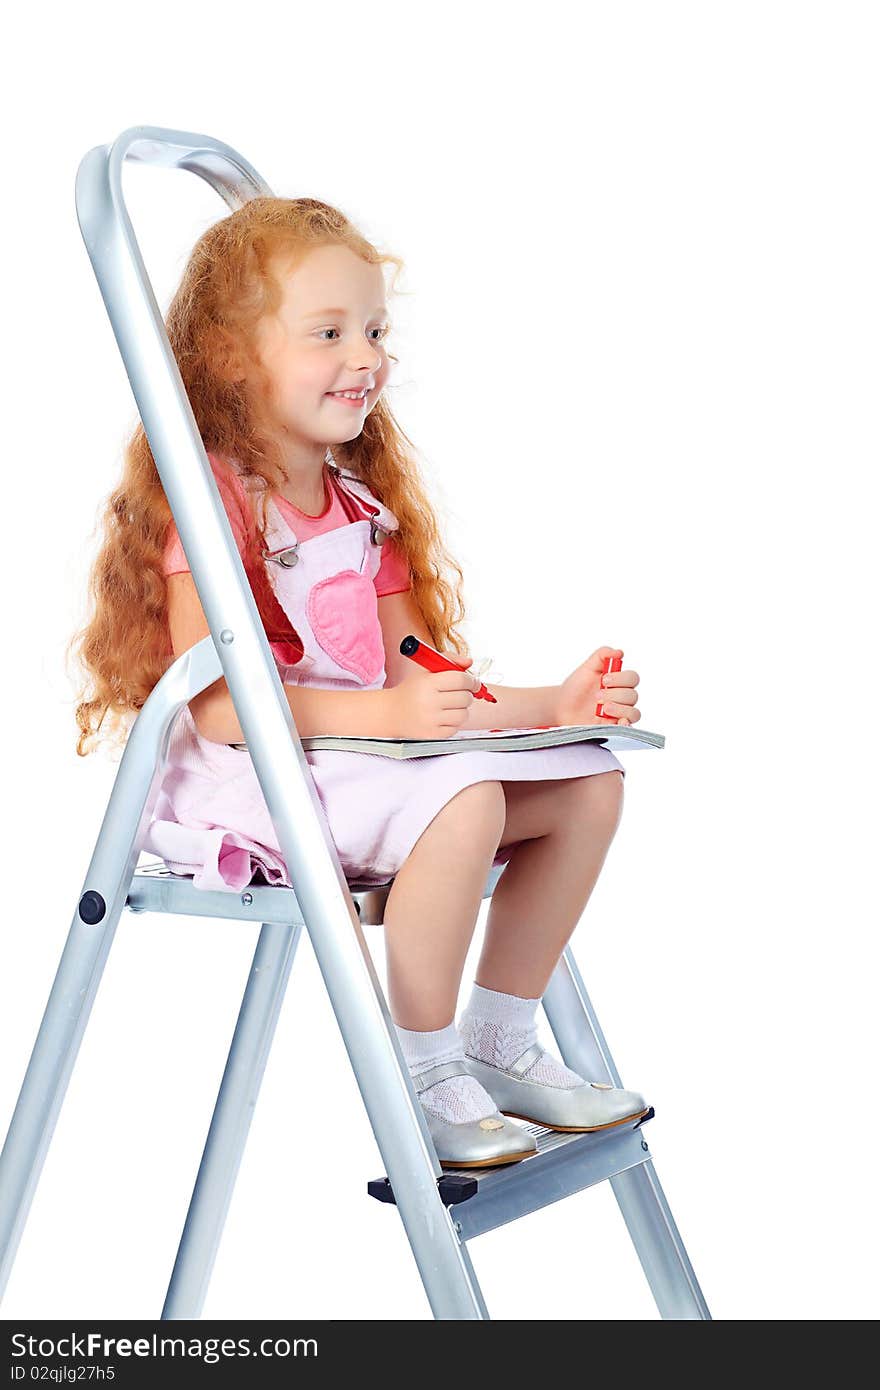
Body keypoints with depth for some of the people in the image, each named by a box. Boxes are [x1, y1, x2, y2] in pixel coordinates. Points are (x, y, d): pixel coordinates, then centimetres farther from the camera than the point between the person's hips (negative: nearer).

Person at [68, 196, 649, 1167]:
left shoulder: (363, 506, 15)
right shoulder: (209, 501, -12)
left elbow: (418, 686, 11)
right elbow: (217, 704, -21)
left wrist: (552, 705, -3)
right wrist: (384, 712, -31)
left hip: (364, 756, 9)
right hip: (240, 777, -9)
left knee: (588, 784, -1)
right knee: (461, 802, -33)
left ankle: (498, 1047, 9)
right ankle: (421, 1074, -14)